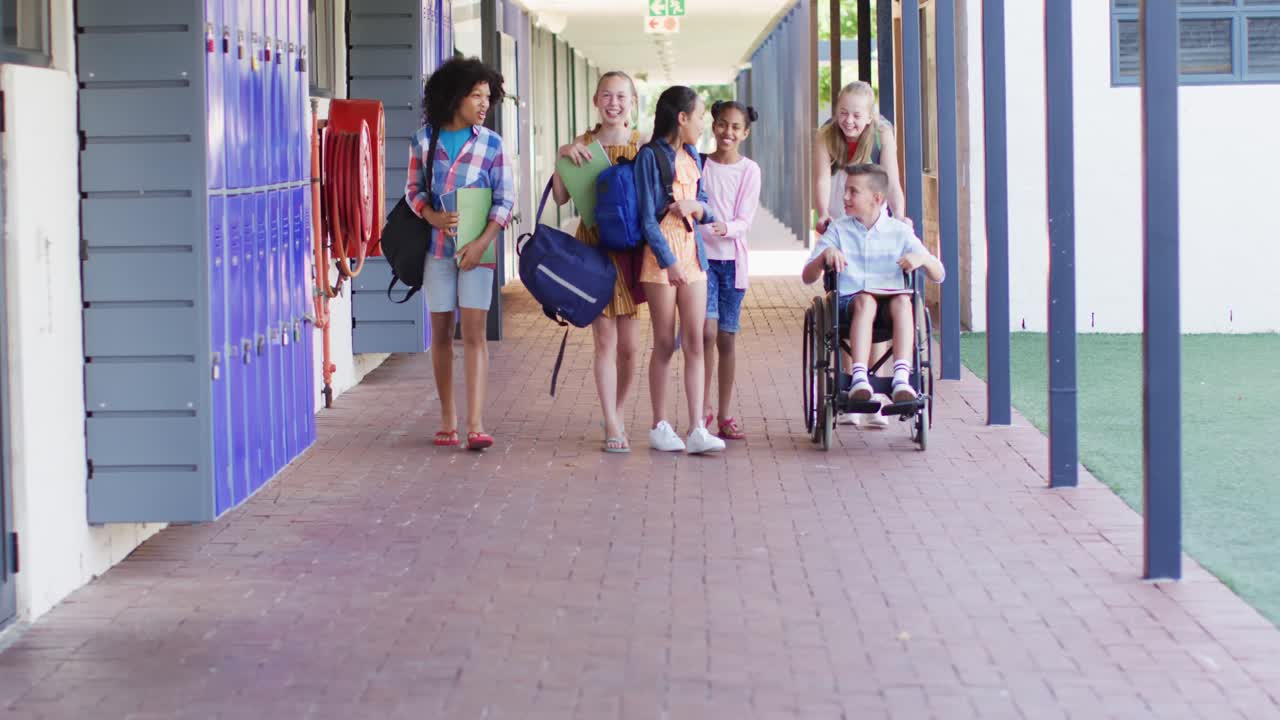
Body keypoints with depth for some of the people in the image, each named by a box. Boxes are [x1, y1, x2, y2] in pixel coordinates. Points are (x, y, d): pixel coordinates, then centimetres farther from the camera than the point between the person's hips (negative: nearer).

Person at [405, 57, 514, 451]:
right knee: (441, 331, 7)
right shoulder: (424, 139, 3)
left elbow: (505, 198, -1)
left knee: (474, 332, -9)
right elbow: (413, 188, 8)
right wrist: (432, 216, -12)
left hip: (476, 247, -2)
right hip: (436, 245, 2)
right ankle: (447, 418, 17)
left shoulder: (491, 143, 0)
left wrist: (483, 241, -14)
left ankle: (475, 424, -13)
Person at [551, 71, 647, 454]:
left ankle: (617, 415, 24)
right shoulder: (583, 146, 1)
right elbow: (561, 198, -2)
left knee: (630, 346, 5)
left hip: (631, 249, 1)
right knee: (605, 341, -2)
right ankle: (612, 427, 1)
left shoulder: (643, 146, 0)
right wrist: (561, 157, -16)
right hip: (594, 248, -1)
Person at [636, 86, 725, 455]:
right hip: (661, 254, -6)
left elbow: (706, 208, 17)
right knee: (665, 344, 1)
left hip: (692, 252, 6)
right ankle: (660, 427, 11)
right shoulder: (650, 155, -8)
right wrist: (668, 261, -18)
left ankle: (697, 429, -2)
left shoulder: (692, 156, 13)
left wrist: (697, 206, -7)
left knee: (695, 342, 0)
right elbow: (647, 216, -12)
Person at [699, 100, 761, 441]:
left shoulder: (749, 170, 0)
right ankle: (703, 407, -4)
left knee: (726, 338, 5)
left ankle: (725, 415, 13)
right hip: (701, 255, 0)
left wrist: (725, 228, -24)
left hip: (732, 257, 0)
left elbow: (745, 221, -6)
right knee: (707, 331, -15)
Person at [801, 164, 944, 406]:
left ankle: (901, 378, -48)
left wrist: (923, 259, -12)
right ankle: (859, 379, -51)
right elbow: (807, 277, 7)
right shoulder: (838, 230, 12)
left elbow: (938, 276, 11)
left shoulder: (899, 231, 11)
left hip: (891, 299, 1)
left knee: (903, 301, -34)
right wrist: (825, 255, -13)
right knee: (866, 300, -36)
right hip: (850, 302, -1)